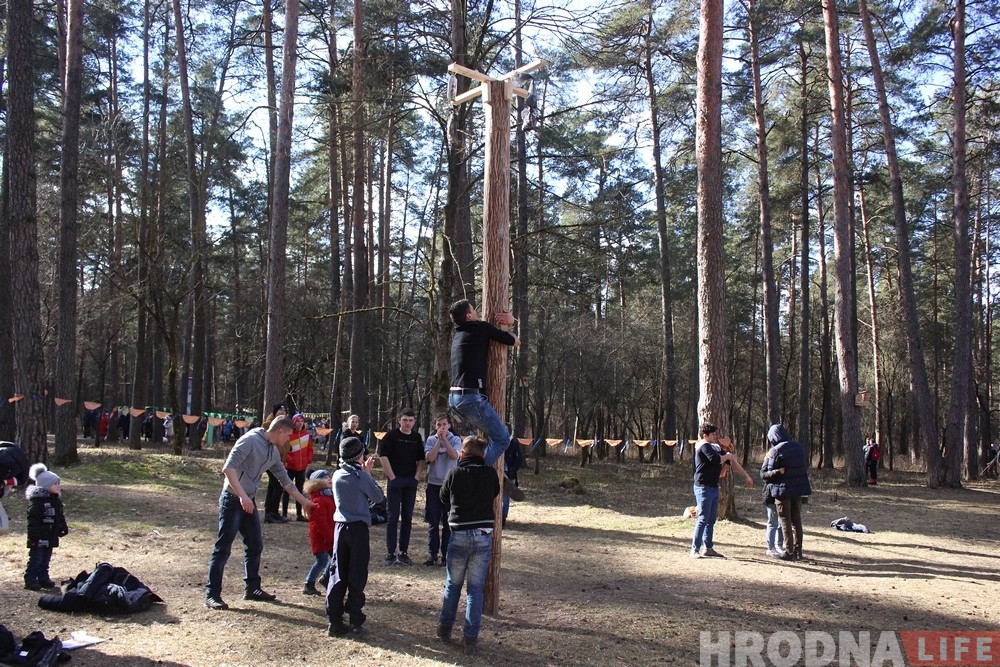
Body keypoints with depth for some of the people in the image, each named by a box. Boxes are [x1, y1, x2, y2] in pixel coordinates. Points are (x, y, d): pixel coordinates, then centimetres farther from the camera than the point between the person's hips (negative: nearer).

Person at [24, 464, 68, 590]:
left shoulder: (56, 500, 9)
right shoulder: (36, 501, -18)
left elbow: (60, 517, 19)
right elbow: (32, 520, -20)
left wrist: (63, 528, 15)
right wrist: (34, 536, -21)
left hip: (50, 537, 8)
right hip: (39, 538, -8)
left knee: (46, 560, 15)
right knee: (35, 560, -1)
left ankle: (43, 578, 24)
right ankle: (30, 581, 7)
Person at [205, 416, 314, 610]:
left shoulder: (273, 452, 10)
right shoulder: (251, 440, -15)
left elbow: (285, 480, 21)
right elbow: (228, 467, -23)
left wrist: (304, 501, 25)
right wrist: (242, 496, -28)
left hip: (249, 501, 9)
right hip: (232, 500, -8)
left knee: (255, 546, 12)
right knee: (223, 548, -5)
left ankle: (251, 588, 25)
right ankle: (212, 594, 1)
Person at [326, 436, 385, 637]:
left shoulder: (337, 475, 4)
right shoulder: (361, 477, -12)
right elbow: (379, 497, -2)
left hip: (340, 527, 5)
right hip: (358, 528, -5)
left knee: (338, 574, 9)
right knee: (357, 576, 3)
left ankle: (334, 620, 9)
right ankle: (355, 622, 5)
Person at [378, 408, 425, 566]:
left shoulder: (417, 437, 10)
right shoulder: (392, 435, -3)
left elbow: (421, 459, 16)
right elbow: (383, 456, -8)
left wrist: (417, 476, 4)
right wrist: (392, 477, -11)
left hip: (411, 482, 4)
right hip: (395, 480, -4)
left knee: (407, 517, 7)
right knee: (393, 517, -2)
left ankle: (403, 553, 14)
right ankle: (391, 554, 3)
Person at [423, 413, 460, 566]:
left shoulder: (455, 439, 2)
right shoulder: (431, 440, 4)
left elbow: (454, 456, -14)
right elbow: (430, 458, -11)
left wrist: (445, 439, -12)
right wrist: (439, 440, -10)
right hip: (433, 484, 1)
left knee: (448, 522, 3)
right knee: (433, 522, 4)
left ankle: (446, 554, 11)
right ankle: (432, 554, 10)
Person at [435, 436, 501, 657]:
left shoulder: (455, 473, -7)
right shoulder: (490, 474, -3)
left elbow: (443, 497, 9)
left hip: (460, 534, -1)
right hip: (484, 535, 1)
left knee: (453, 584, 16)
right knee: (475, 588, 6)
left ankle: (445, 629, 28)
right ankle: (470, 638, 5)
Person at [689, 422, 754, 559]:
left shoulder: (716, 447, 16)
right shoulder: (704, 446, -11)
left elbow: (732, 461, 18)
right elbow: (715, 459, -26)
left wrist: (747, 477, 16)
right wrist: (727, 456, -5)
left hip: (713, 487, 9)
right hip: (704, 487, -9)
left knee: (711, 519, 11)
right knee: (703, 519, -9)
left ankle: (709, 548, 18)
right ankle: (695, 550, -7)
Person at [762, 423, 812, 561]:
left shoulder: (776, 451, -14)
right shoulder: (798, 447, 6)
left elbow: (766, 473, -10)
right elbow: (805, 467, 12)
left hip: (783, 489, -6)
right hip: (799, 488, 6)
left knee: (785, 521, 4)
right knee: (796, 520, 14)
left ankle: (790, 552, 4)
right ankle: (798, 550, 19)